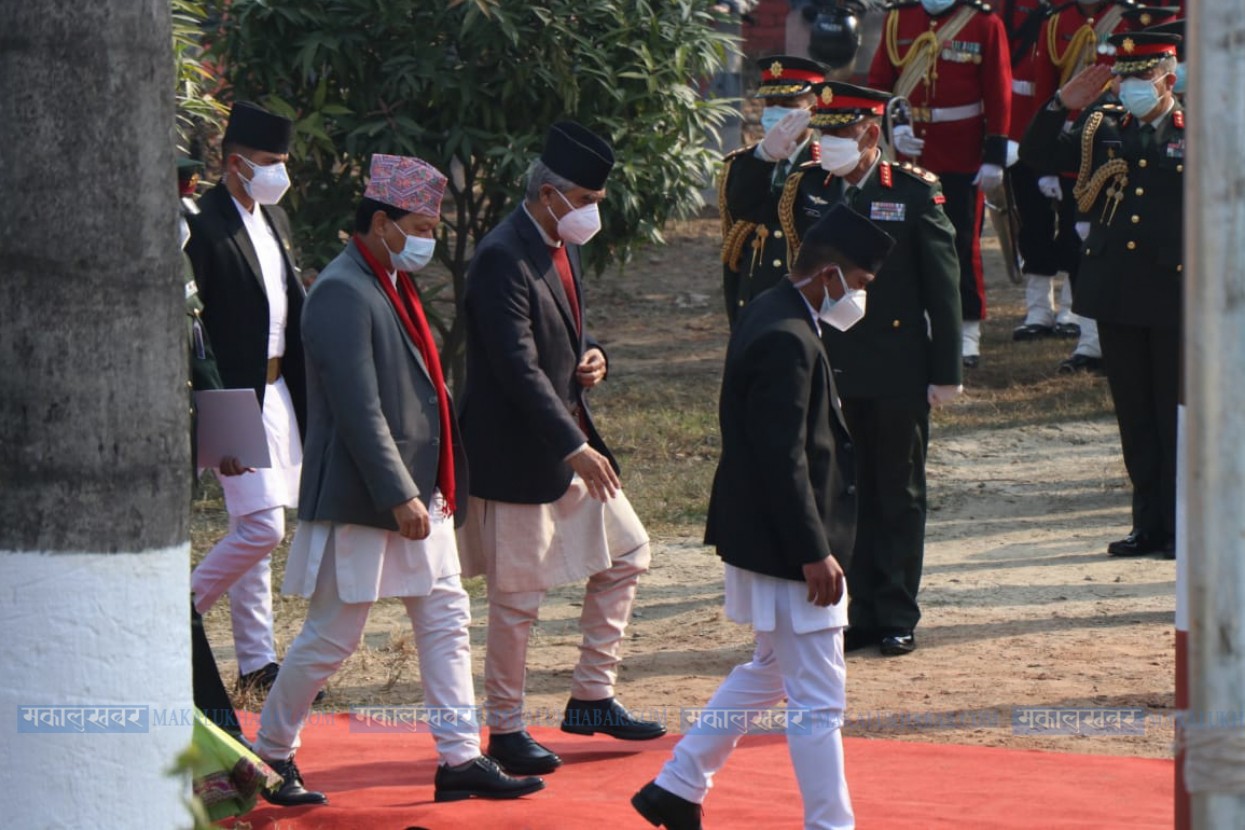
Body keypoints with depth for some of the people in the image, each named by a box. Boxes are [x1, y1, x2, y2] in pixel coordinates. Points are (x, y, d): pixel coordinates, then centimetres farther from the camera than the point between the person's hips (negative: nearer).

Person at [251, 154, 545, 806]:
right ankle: (271, 752, 14)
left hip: (416, 493, 10)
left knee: (445, 619, 7)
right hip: (359, 501, -10)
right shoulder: (342, 294, -18)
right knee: (332, 638, 0)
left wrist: (431, 488, 18)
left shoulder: (394, 284, 13)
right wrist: (399, 497, -24)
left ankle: (460, 759, 9)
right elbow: (360, 412, -23)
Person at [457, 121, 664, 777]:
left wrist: (592, 357, 0)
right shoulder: (502, 260, -20)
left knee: (626, 554, 13)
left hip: (569, 439, 10)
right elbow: (518, 366, -26)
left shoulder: (562, 249, 10)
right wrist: (572, 447, -29)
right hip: (519, 452, -10)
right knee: (517, 598, -2)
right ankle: (504, 730, 9)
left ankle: (592, 698, 21)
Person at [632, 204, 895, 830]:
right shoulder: (787, 342, -22)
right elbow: (783, 460, -25)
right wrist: (814, 554, -23)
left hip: (763, 538, 11)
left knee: (770, 671, 23)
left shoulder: (770, 317, 10)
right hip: (785, 545, -11)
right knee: (817, 699, -3)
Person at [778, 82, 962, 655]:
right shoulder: (807, 191, 5)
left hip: (898, 372, -3)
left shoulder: (915, 192, -6)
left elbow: (943, 285, -5)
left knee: (899, 495, 5)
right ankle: (861, 613, 14)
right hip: (835, 371, 3)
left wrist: (946, 371, -7)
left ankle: (897, 617, 11)